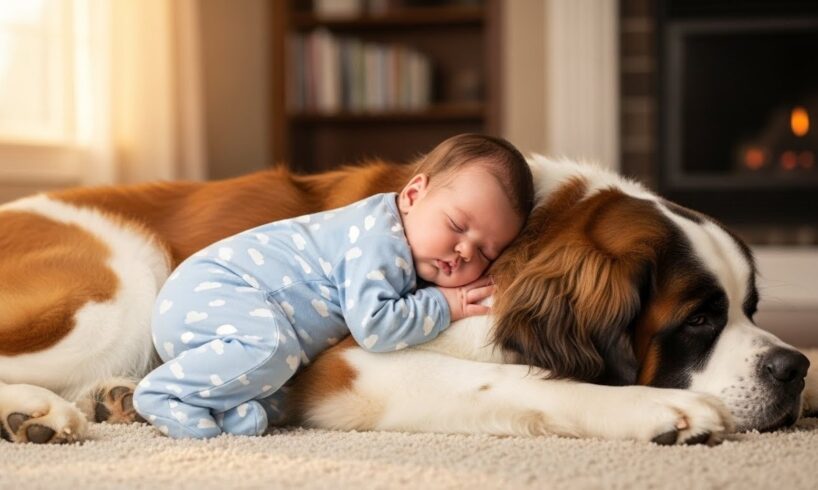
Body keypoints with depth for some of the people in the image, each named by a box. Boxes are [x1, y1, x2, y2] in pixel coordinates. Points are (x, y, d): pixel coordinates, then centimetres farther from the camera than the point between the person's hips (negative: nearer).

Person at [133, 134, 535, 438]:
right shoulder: (379, 240, -23)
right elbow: (372, 325, -30)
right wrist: (443, 305, -19)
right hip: (203, 289, -10)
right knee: (271, 344, -35)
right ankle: (162, 392, -22)